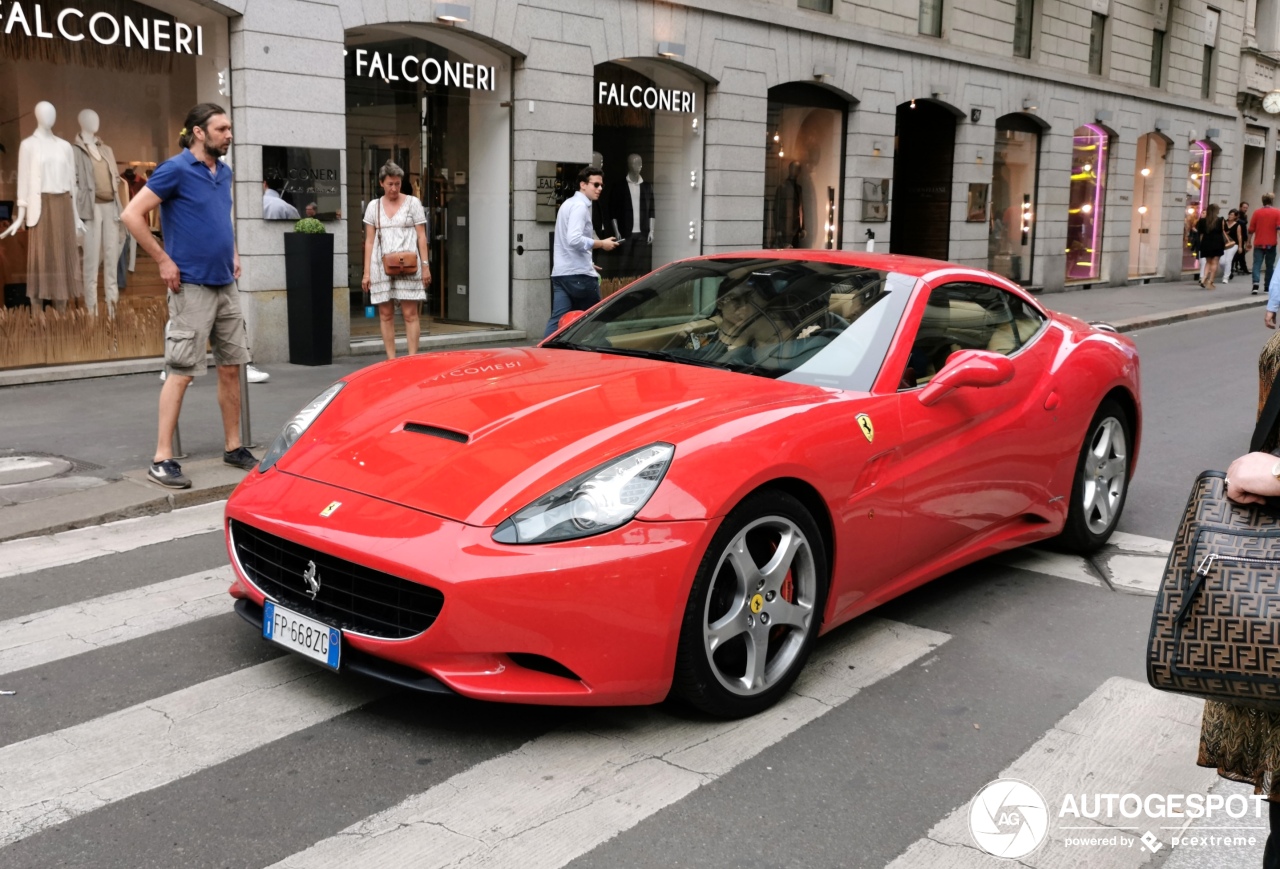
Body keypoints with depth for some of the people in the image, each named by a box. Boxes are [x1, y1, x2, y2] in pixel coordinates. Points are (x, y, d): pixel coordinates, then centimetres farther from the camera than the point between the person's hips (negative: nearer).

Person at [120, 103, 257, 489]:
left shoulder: (224, 172, 12)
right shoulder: (175, 170, -9)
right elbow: (131, 215, -13)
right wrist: (164, 261, -13)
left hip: (226, 284, 7)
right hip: (192, 287, -7)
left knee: (231, 368, 10)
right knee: (181, 372, -6)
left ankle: (233, 447, 20)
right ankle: (162, 459, -1)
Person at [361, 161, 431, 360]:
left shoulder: (413, 202, 5)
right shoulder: (373, 206, 11)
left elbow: (421, 236, 4)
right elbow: (369, 241, 10)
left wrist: (425, 265, -3)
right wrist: (367, 272, 5)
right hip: (381, 266, 3)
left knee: (410, 314, -6)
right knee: (385, 315, 3)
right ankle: (391, 360, 9)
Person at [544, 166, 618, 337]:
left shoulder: (569, 203, 21)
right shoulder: (580, 206, -12)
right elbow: (574, 239, -25)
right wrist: (601, 244, -14)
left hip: (560, 272, 9)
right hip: (578, 274, -9)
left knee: (558, 319, 0)